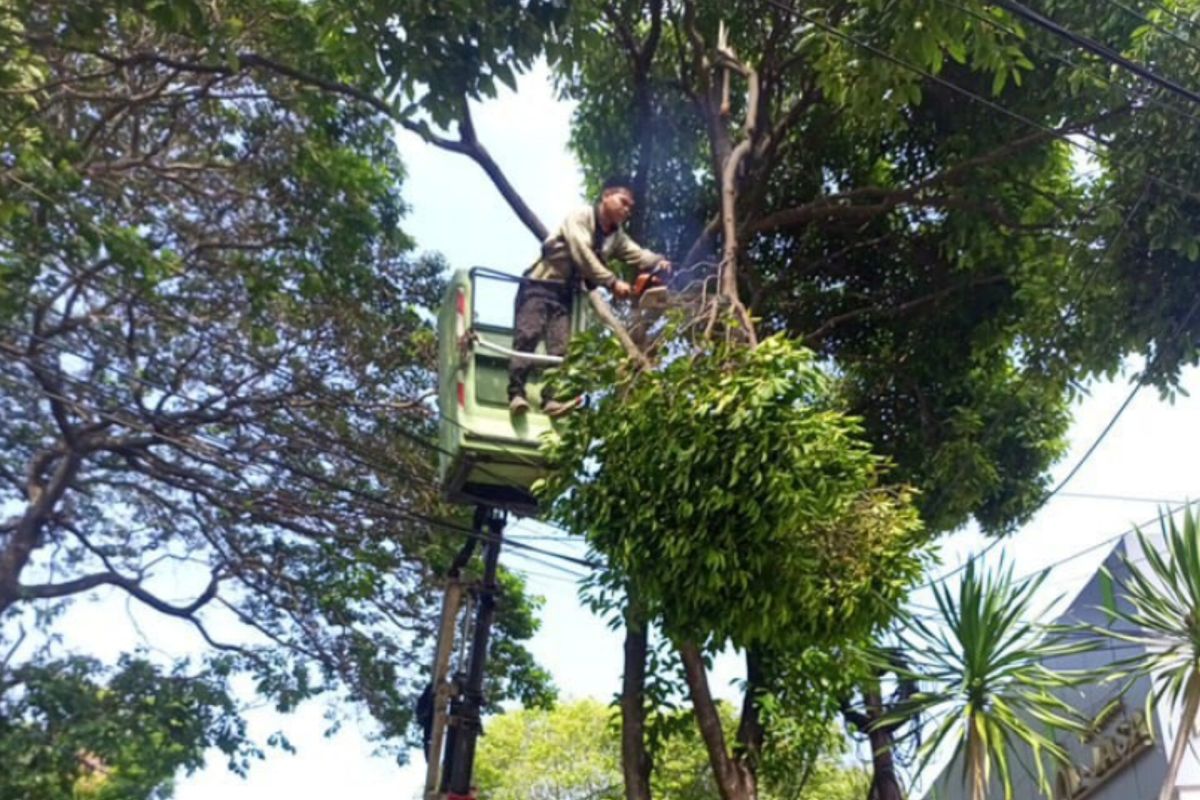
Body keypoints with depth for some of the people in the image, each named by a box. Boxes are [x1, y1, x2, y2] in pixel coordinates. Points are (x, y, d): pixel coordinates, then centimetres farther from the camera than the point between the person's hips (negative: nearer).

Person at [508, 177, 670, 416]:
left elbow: (638, 255, -1)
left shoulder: (617, 236, 12)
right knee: (528, 336, -18)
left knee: (561, 346, -9)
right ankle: (516, 393, -24)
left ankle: (552, 398, -17)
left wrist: (659, 263, -23)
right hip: (540, 284, -7)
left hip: (565, 292, 7)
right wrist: (613, 282, -29)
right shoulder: (580, 216, -11)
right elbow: (583, 254, -23)